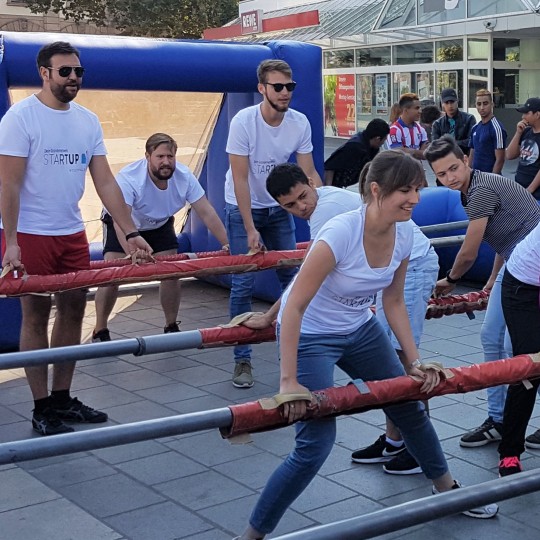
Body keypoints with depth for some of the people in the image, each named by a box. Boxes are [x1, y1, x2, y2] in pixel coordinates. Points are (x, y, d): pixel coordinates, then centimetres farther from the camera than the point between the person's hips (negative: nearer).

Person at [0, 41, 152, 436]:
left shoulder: (88, 121, 6)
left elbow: (106, 183, 5)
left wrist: (131, 233, -2)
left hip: (72, 233, 6)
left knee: (73, 313, 10)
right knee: (36, 317, 2)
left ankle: (62, 399, 23)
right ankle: (42, 410, 11)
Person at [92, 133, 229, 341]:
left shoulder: (184, 177, -26)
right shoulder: (129, 178, -38)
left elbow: (206, 212, -24)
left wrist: (227, 243, -34)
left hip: (159, 225, 4)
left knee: (171, 273, -5)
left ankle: (171, 328, 14)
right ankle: (100, 332, -1)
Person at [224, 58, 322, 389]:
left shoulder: (300, 123, -11)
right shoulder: (244, 122, -22)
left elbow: (309, 174, -7)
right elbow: (240, 180, -22)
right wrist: (250, 230, -25)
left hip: (279, 207, 4)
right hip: (242, 208, -4)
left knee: (292, 276, 4)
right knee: (243, 284, -6)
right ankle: (242, 359, 4)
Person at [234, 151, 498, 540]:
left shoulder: (404, 233, -11)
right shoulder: (340, 234, -32)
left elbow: (393, 303, 3)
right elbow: (294, 307, -29)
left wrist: (414, 361, 0)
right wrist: (289, 382, -29)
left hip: (360, 330, 7)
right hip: (309, 336, -7)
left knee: (410, 406, 18)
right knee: (316, 444, -13)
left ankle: (446, 488, 45)